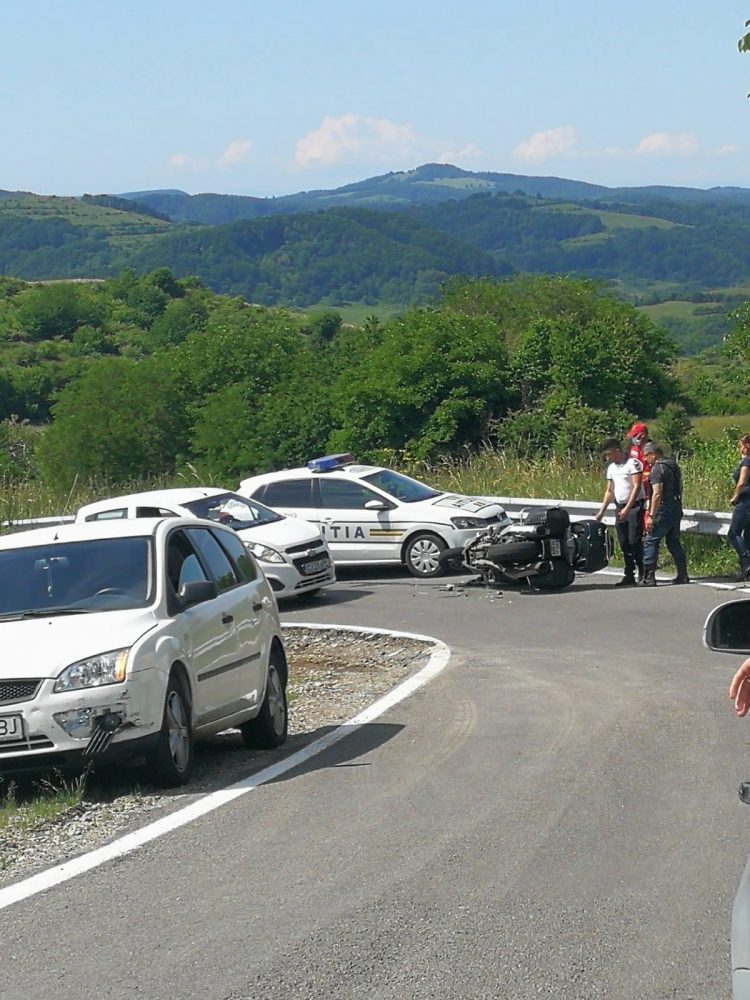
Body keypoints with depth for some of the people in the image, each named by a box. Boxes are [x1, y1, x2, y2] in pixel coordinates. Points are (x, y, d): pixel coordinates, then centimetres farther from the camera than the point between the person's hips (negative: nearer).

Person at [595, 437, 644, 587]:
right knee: (624, 544, 5)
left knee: (635, 542, -11)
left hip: (634, 507, -7)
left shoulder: (633, 463, -9)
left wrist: (627, 508, -20)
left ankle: (643, 574, -6)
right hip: (620, 509, 8)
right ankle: (629, 576, 9)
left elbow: (637, 487, -15)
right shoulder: (611, 468, 15)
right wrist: (602, 511, 13)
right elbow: (609, 491, 21)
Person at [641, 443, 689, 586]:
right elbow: (679, 489, 22)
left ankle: (649, 578, -9)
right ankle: (683, 575, 15)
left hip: (664, 509, -9)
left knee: (650, 542, -4)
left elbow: (657, 494, -21)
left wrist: (651, 515, -20)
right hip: (676, 509, 9)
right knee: (674, 542, 16)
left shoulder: (657, 468, -14)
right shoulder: (674, 466, 14)